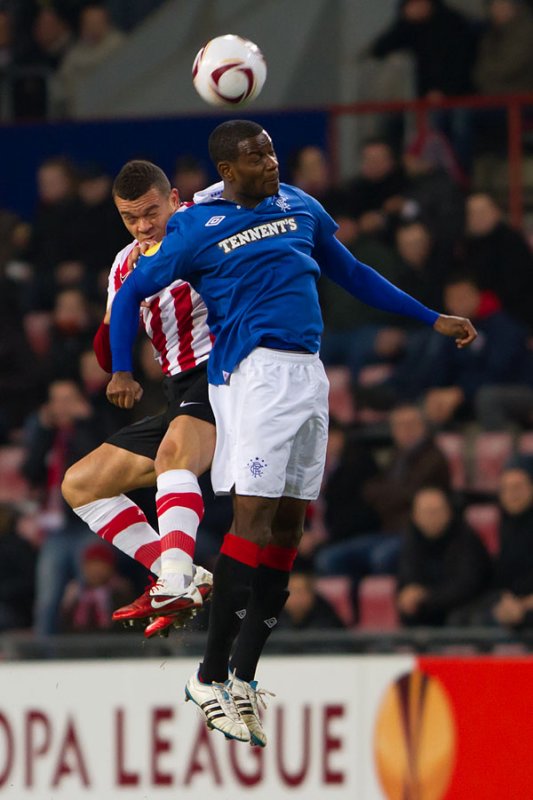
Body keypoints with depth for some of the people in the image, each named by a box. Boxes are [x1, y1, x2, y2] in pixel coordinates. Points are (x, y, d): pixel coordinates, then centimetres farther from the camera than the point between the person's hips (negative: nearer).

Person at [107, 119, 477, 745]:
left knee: (288, 524, 4)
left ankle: (242, 677, 8)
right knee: (253, 514, -15)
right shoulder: (196, 229, 0)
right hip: (253, 372, -6)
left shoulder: (300, 206, 15)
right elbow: (131, 293, 7)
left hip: (308, 374, 6)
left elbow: (351, 273, 25)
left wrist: (431, 319, 25)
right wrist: (121, 370, -6)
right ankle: (211, 676, -11)